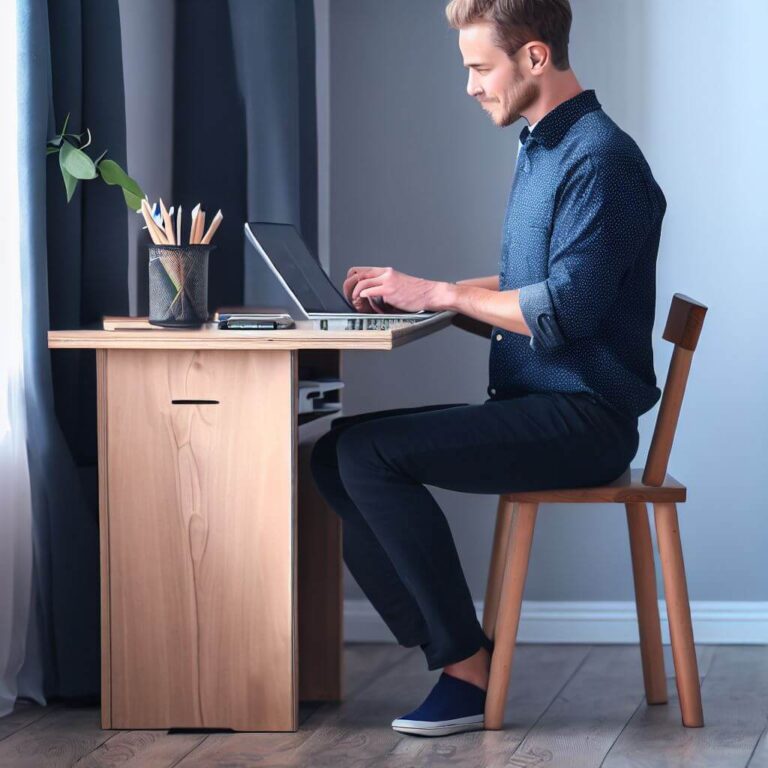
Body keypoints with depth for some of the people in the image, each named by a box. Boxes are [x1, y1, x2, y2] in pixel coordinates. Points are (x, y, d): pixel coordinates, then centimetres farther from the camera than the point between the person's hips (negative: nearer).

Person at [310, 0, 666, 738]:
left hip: (584, 418, -10)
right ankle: (447, 653, -6)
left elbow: (564, 311, -22)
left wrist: (442, 294, -13)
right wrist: (412, 291, 10)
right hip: (533, 407, 10)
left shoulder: (601, 159, -15)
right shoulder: (541, 149, 17)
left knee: (368, 453, -21)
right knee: (335, 455, -1)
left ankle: (471, 669, -14)